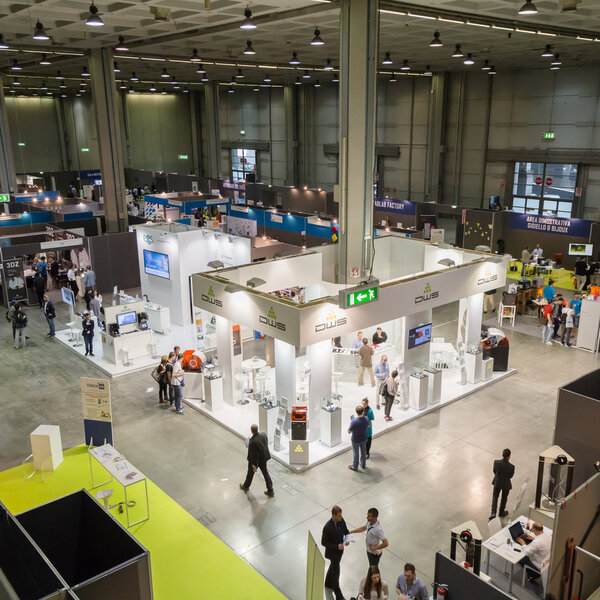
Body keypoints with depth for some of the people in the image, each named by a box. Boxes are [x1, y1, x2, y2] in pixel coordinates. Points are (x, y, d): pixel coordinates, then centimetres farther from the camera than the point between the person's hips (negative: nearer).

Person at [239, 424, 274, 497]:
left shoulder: (253, 441, -36)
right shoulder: (264, 435, -16)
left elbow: (254, 455, -27)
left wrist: (254, 466, -16)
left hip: (256, 459, -5)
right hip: (264, 458, 5)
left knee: (250, 473, 21)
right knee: (265, 473, 18)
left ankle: (246, 486, 48)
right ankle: (270, 491, 23)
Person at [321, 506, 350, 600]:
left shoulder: (341, 520, -16)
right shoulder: (327, 527, -35)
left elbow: (346, 531, 1)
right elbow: (323, 543, -24)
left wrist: (347, 539, -19)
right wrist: (337, 546, -28)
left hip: (340, 548, 7)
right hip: (332, 552, -7)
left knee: (333, 566, 28)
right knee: (335, 571, 8)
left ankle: (328, 584, 53)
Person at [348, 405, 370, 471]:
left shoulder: (354, 421, -34)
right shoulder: (366, 419, -19)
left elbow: (349, 431, -22)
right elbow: (368, 426, 4)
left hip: (356, 440, -4)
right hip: (364, 438, 4)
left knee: (355, 453, 16)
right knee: (363, 451, 24)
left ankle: (355, 467, 35)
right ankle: (363, 464, 44)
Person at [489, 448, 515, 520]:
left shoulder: (496, 462, -23)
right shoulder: (511, 466, -30)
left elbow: (494, 472, -6)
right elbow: (511, 476, -12)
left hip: (497, 482, 2)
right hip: (506, 484, -1)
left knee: (494, 497, 20)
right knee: (504, 498, 24)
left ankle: (493, 513, 8)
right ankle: (501, 512, 43)